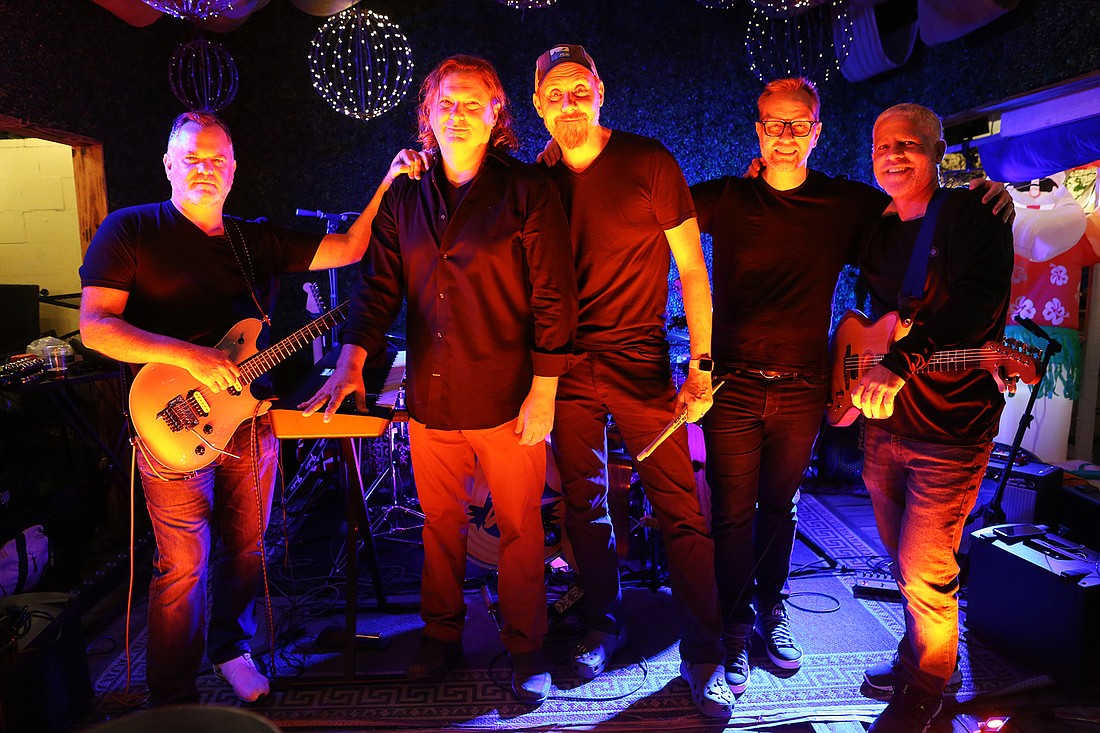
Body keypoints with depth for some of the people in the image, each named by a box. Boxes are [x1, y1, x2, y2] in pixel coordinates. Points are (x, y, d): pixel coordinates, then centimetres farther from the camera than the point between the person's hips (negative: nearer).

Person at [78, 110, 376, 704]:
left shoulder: (258, 240, 10)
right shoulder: (130, 230, -3)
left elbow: (348, 248, 6)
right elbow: (95, 327, -11)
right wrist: (189, 355, -24)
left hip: (250, 419, 5)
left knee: (246, 550, 16)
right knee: (182, 568, 3)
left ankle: (230, 648, 40)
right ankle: (171, 699, 24)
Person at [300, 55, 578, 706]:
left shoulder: (528, 191, -5)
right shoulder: (404, 198, 9)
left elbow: (553, 297, -8)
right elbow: (380, 285, 8)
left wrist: (544, 392, -12)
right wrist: (352, 359, -5)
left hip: (508, 402, -4)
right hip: (430, 401, 4)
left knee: (520, 528, 9)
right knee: (440, 524, 16)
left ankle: (526, 650, 28)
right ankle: (443, 637, 36)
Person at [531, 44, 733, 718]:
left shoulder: (647, 161, -2)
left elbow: (692, 269, -2)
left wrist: (702, 364, -9)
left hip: (642, 364, -3)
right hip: (567, 366, 4)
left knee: (681, 511, -3)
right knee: (584, 506, 12)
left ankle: (704, 656, 11)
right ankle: (604, 625, 32)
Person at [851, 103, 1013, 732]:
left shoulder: (974, 211, -8)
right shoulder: (878, 233, 12)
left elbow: (978, 299, -25)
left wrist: (900, 364, -34)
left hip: (951, 428, -6)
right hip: (884, 423, 7)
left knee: (925, 574, -1)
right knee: (901, 561, 18)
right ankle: (920, 652, 40)